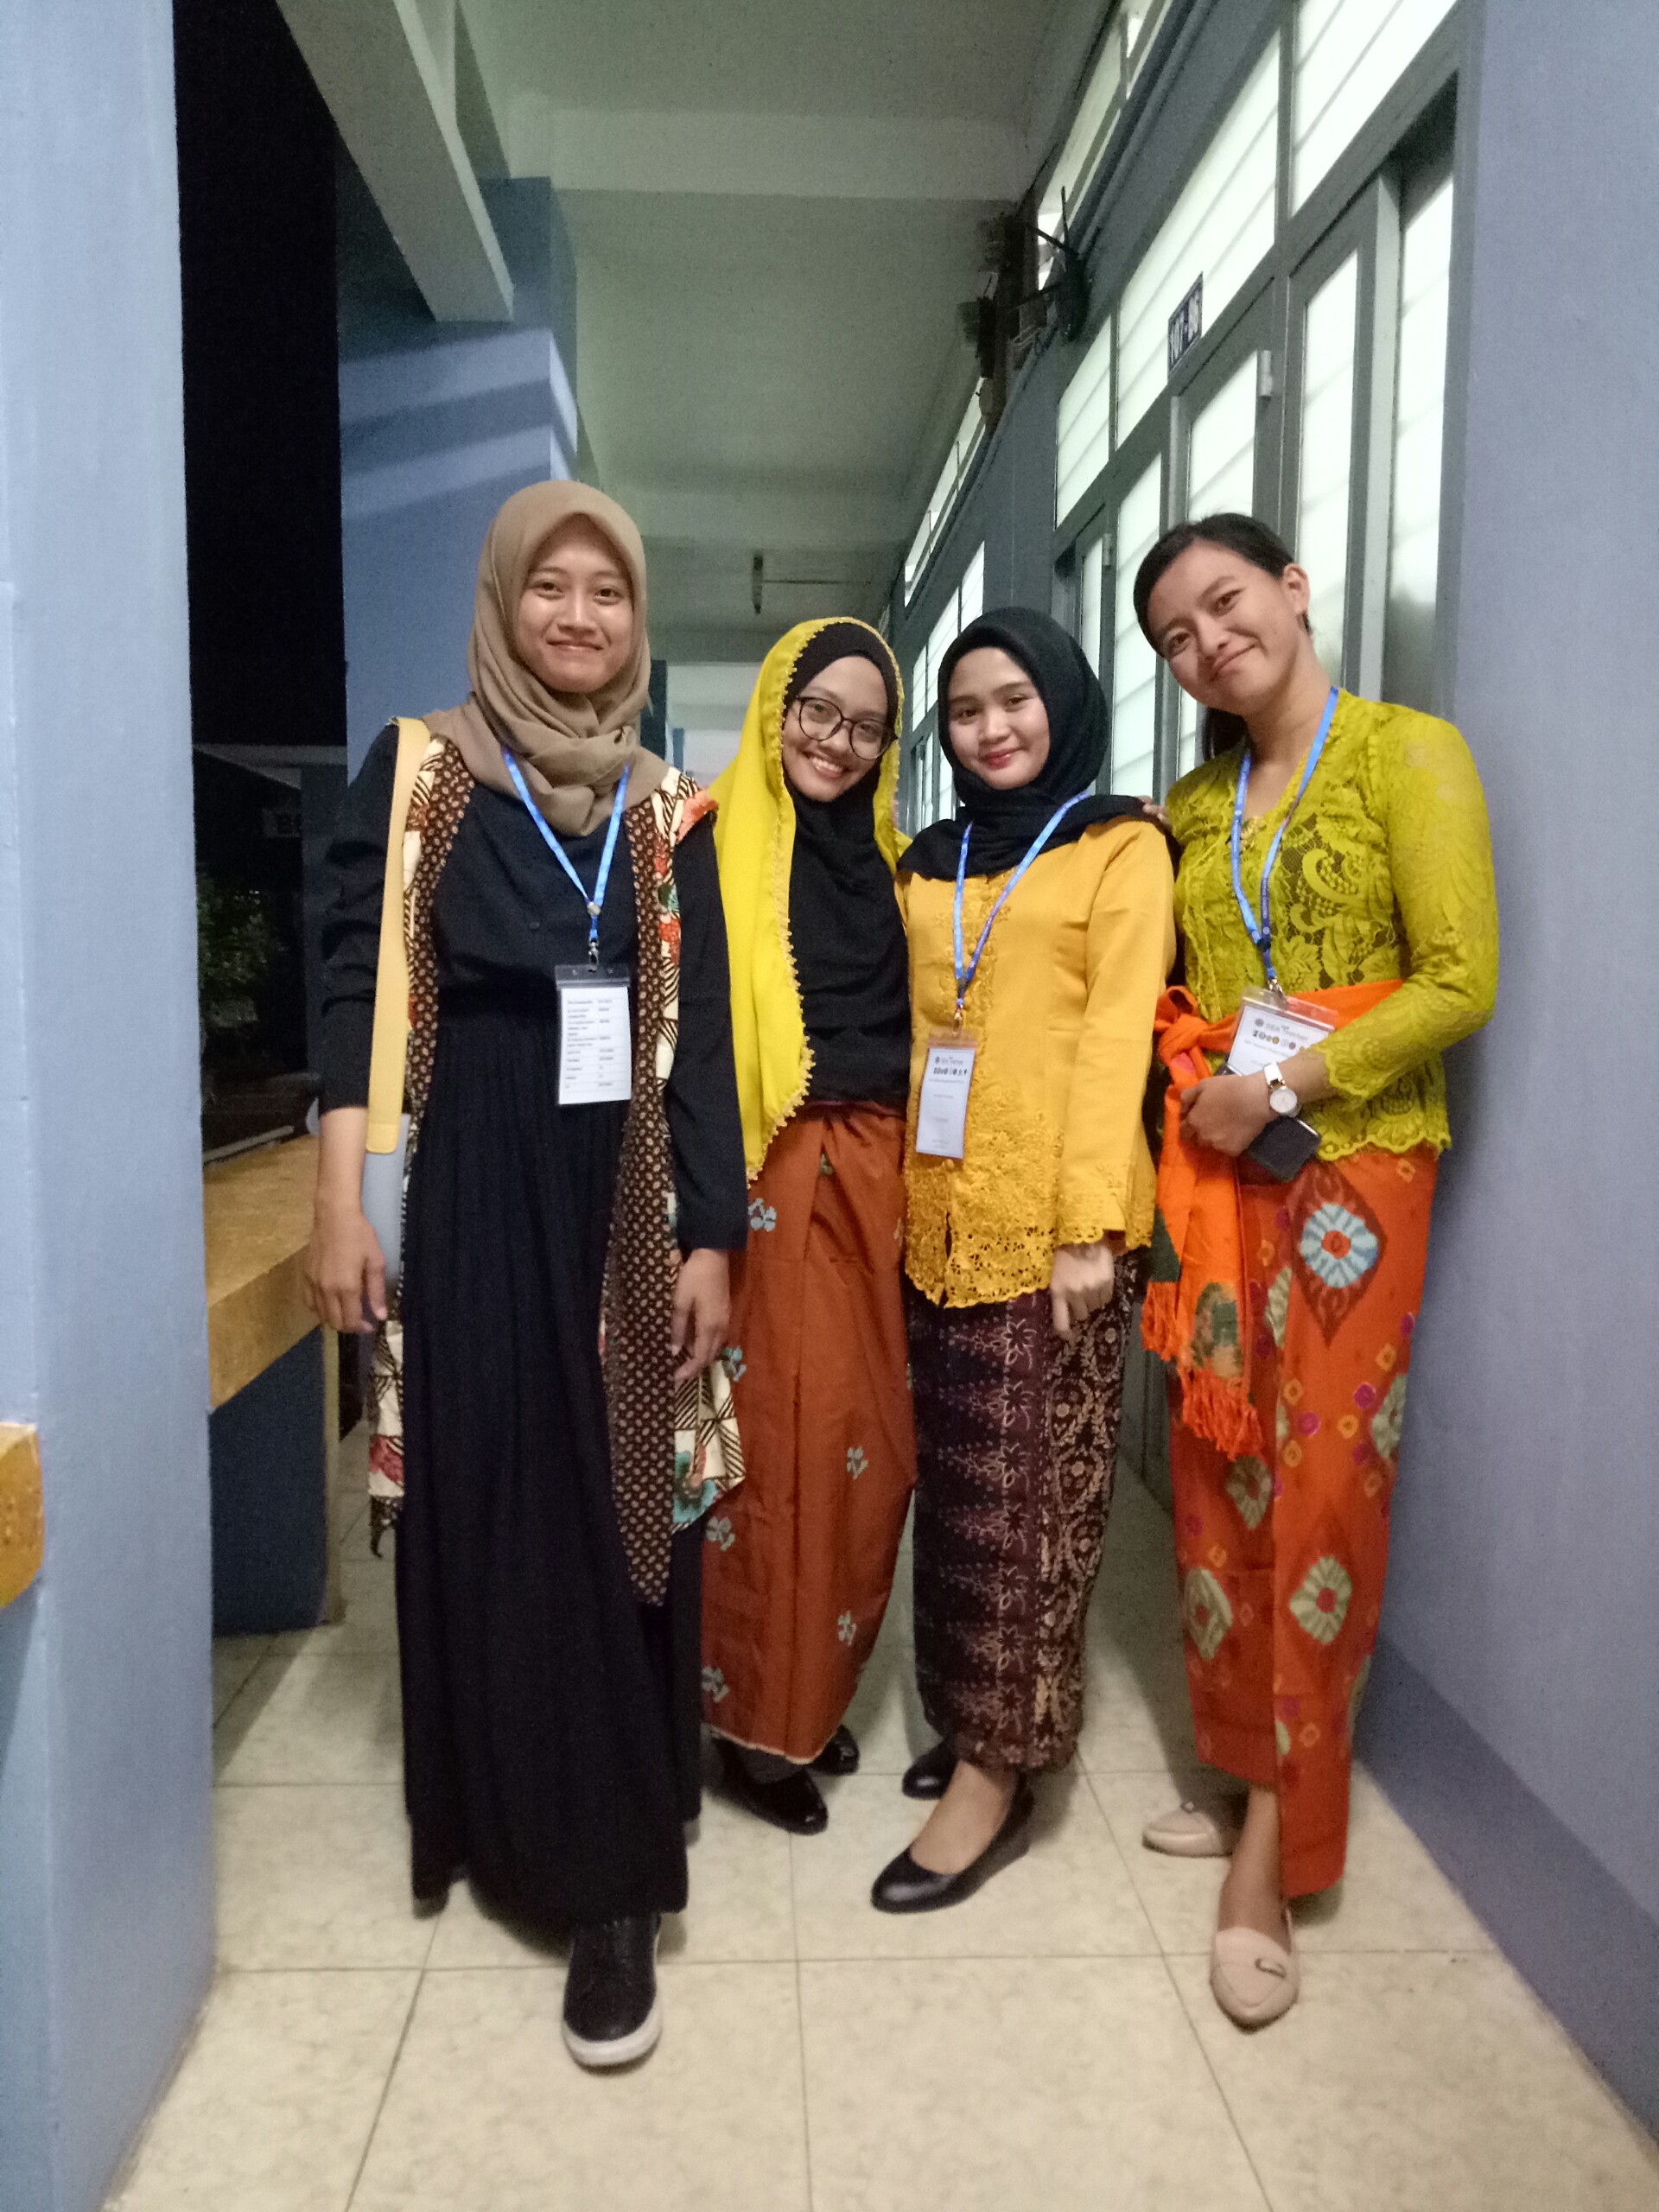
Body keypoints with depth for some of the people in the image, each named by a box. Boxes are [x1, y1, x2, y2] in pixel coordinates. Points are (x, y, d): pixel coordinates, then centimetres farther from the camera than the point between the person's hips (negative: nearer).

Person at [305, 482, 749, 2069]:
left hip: (627, 1205, 2)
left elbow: (702, 1036, 6)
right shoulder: (420, 772, 4)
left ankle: (614, 1885, 15)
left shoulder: (670, 810, 9)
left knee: (626, 1525, 4)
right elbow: (355, 985, -1)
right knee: (492, 1519, 4)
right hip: (474, 1199, -2)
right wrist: (341, 1205, -9)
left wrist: (711, 1238, 0)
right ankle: (516, 1819, 24)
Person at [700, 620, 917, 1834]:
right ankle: (758, 1719, 16)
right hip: (759, 1175, -5)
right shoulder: (715, 841, -2)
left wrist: (902, 1163, 9)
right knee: (771, 1436, -3)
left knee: (868, 1442, 7)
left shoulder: (883, 857, 16)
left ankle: (819, 1690, 27)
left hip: (871, 1175, 6)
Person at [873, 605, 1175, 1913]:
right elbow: (913, 1029, 14)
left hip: (1052, 1219, -5)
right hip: (941, 1217, 5)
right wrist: (905, 1191, 4)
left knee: (1027, 1487, 0)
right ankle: (964, 1712, 26)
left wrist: (1089, 1220, -17)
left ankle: (998, 1769, 10)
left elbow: (1116, 1033, -9)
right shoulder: (932, 865, 17)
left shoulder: (1120, 847, 1)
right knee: (954, 1476, 11)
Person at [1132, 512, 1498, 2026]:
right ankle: (1247, 1777, 23)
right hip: (1210, 1174, 5)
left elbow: (1462, 978, -10)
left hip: (1352, 1163, -5)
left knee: (1321, 1487, -4)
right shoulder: (1193, 805, 15)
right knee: (1218, 1475, 7)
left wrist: (1287, 1083, -15)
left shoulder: (1409, 753, -2)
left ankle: (1272, 1853, 6)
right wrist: (1196, 1090, 0)